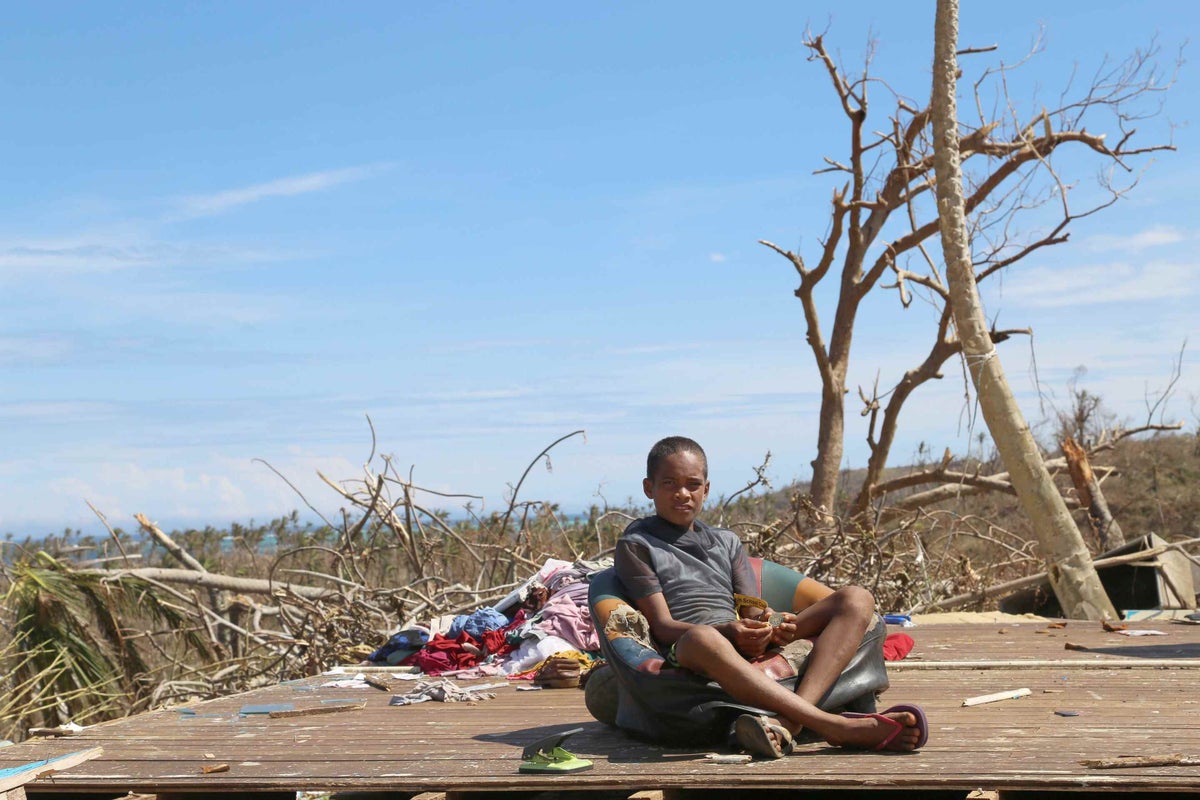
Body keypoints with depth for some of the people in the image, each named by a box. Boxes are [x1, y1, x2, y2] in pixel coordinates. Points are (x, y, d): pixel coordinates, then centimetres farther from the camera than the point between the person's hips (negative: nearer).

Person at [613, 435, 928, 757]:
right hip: (684, 654, -6)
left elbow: (751, 613, 17)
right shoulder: (636, 545, 13)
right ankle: (834, 726, -45)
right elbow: (662, 625, 0)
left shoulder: (727, 542, 29)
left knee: (856, 600, -11)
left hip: (752, 647, 6)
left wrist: (771, 626, -10)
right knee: (702, 639, -43)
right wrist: (727, 632, -19)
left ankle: (787, 721, -40)